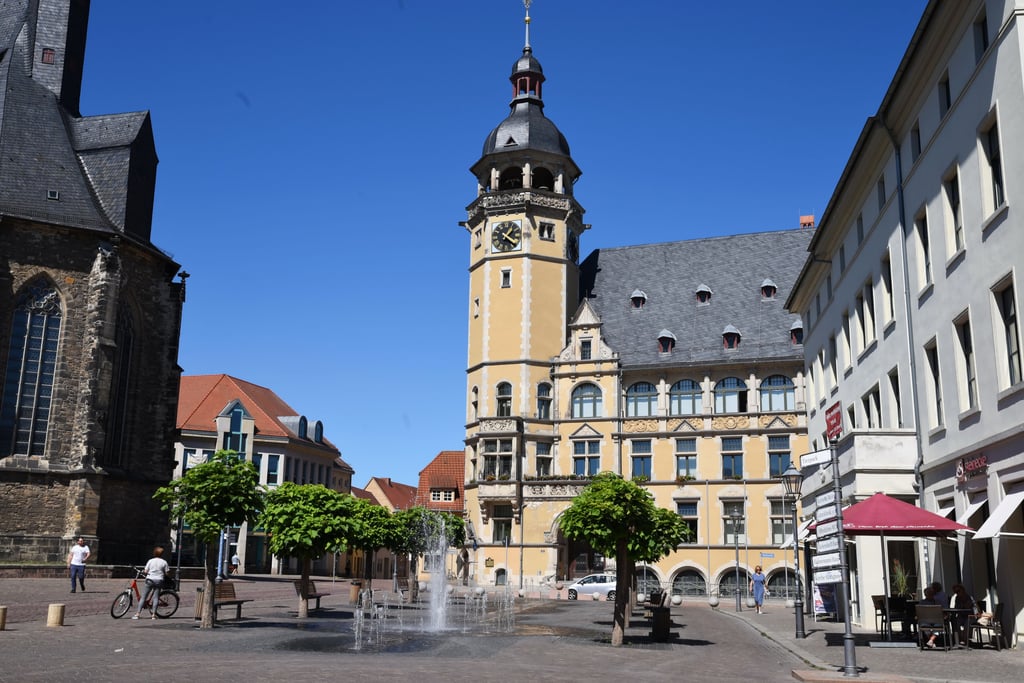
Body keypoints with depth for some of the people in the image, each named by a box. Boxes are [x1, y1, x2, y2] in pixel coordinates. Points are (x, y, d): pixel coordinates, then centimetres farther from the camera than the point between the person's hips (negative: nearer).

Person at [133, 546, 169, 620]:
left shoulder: (151, 561, 2)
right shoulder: (164, 562, 2)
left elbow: (145, 571, -1)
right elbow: (166, 573, 1)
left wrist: (143, 571, 21)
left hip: (150, 579, 0)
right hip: (159, 580, 0)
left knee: (143, 597, 4)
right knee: (156, 597, 2)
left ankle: (137, 614, 1)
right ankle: (153, 614, -5)